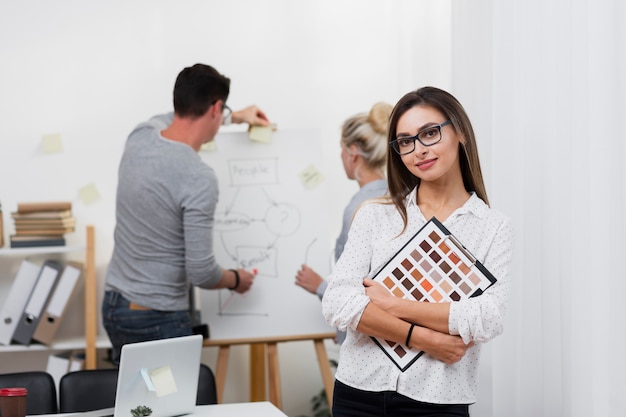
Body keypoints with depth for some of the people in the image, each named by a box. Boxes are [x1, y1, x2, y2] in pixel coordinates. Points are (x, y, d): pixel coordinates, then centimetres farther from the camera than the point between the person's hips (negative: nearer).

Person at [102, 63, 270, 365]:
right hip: (159, 319, -8)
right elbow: (201, 273, -20)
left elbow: (181, 120, 27)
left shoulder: (140, 136, 1)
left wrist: (236, 116, 41)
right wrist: (236, 280, 2)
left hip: (113, 306, 8)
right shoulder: (199, 179, -22)